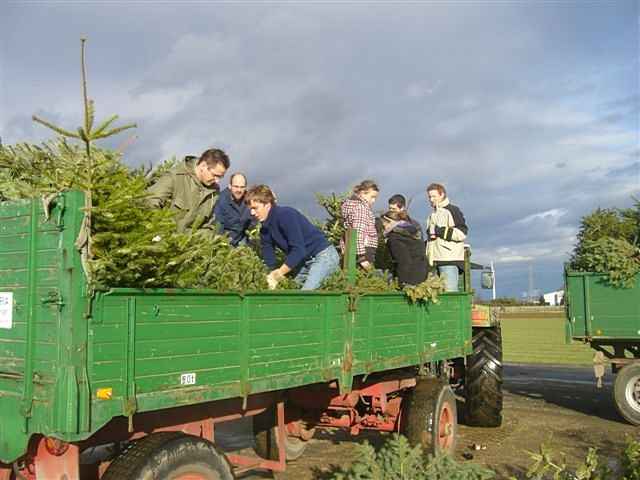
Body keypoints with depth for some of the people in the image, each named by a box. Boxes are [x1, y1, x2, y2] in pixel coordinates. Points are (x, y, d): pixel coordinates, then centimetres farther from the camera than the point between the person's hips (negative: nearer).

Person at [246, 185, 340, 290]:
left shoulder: (286, 215, -21)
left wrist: (278, 274, -22)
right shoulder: (265, 229, 5)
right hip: (304, 261, 9)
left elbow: (299, 250, -26)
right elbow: (269, 261, 6)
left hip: (323, 255, -9)